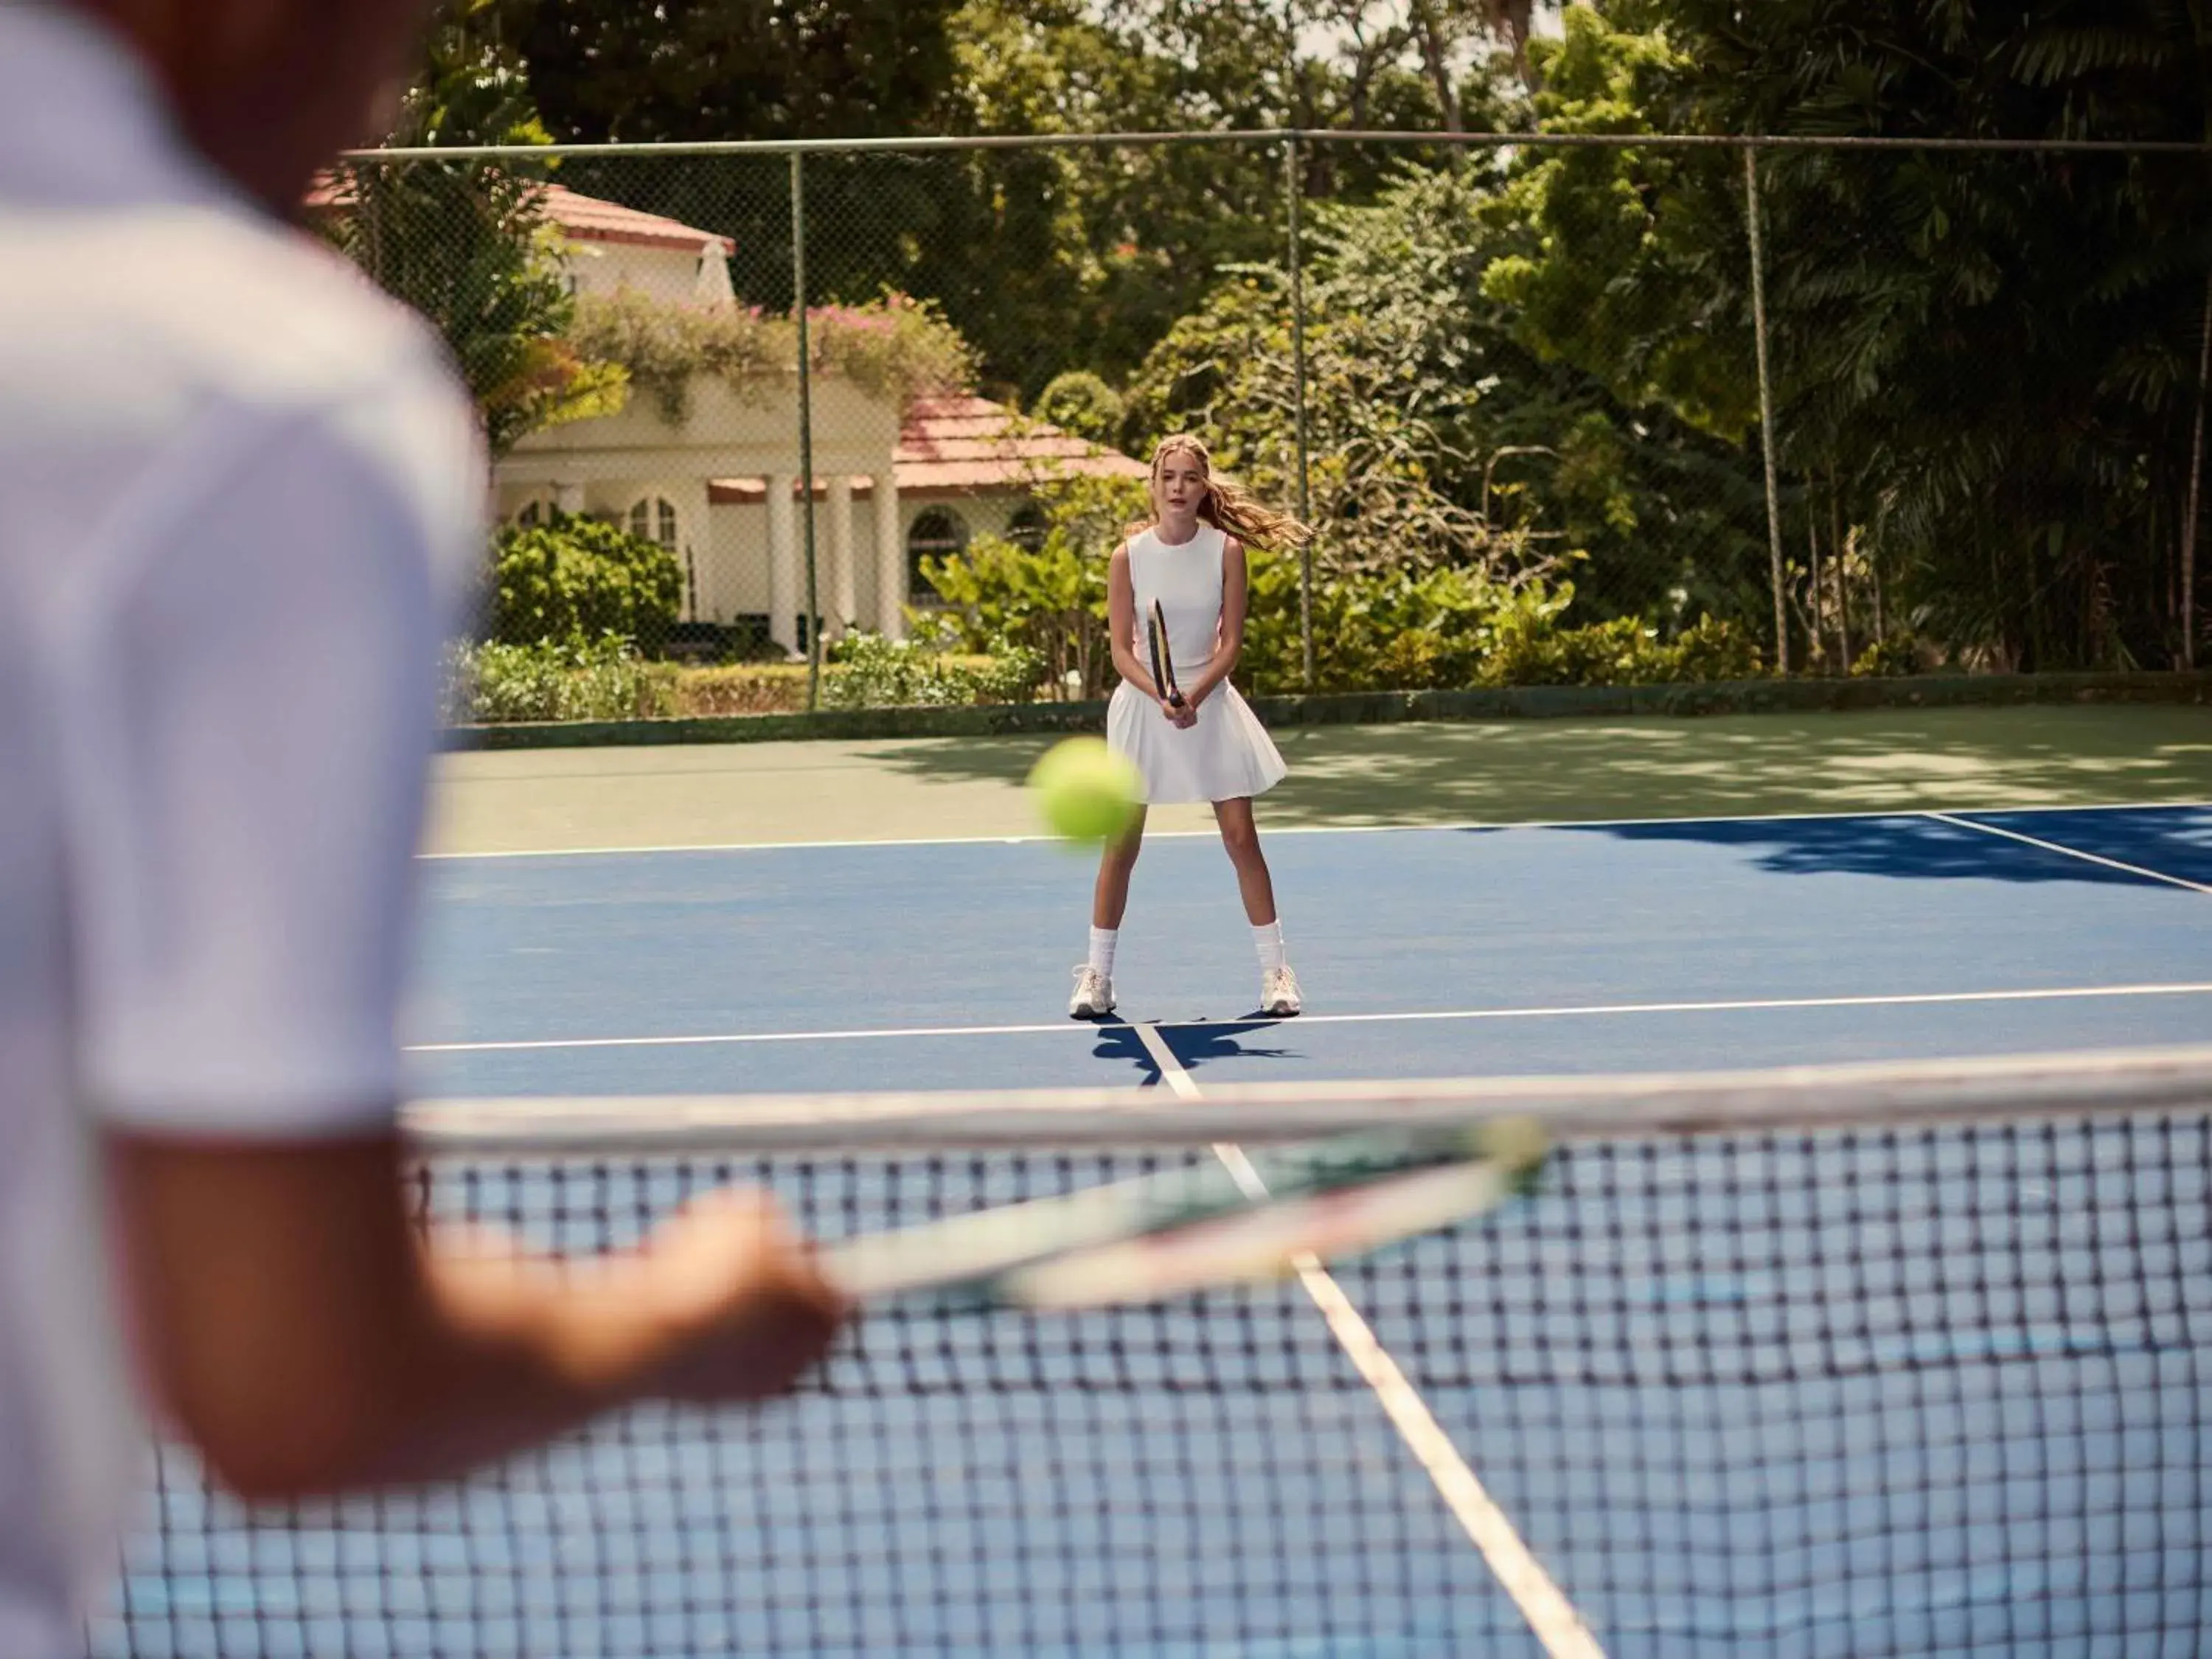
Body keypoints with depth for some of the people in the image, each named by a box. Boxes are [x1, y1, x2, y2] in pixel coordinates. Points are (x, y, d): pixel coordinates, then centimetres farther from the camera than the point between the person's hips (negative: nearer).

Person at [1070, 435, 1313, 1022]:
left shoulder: (1226, 550, -5)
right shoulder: (1129, 556, -6)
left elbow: (1231, 641, -6)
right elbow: (1121, 650, -6)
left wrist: (1194, 696, -21)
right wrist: (1161, 697, -23)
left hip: (1210, 703, 0)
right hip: (1142, 704, 0)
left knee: (1241, 837, -1)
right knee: (1122, 843, 1)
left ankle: (1275, 969, 8)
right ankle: (1097, 974, 11)